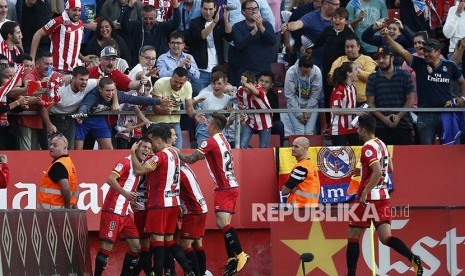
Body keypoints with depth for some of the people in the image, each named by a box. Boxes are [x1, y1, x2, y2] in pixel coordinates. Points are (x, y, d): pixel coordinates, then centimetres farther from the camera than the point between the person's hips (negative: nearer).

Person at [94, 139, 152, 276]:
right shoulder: (126, 162, -10)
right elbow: (111, 179, -24)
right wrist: (125, 193, -32)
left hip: (125, 213, 9)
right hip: (112, 211, -9)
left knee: (136, 247, 7)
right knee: (107, 246, -11)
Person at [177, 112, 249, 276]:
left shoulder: (211, 142, -11)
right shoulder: (223, 141, 16)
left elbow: (191, 159, -9)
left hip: (225, 188, -9)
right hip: (231, 186, 9)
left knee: (223, 222, -19)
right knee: (222, 224, 12)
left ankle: (240, 255, -28)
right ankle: (232, 259, 12)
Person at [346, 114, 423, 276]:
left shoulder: (368, 148, -14)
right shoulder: (382, 145, 13)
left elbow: (378, 172, -26)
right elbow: (389, 168, 25)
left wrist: (365, 193, -23)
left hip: (368, 198, -8)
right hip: (383, 196, 8)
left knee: (353, 235, 6)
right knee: (385, 237, 0)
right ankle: (413, 258, -22)